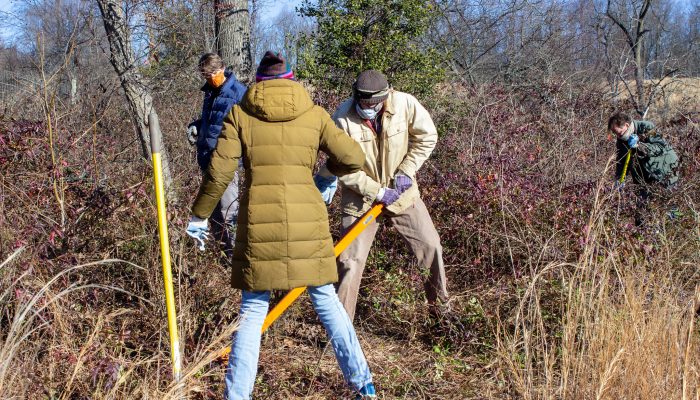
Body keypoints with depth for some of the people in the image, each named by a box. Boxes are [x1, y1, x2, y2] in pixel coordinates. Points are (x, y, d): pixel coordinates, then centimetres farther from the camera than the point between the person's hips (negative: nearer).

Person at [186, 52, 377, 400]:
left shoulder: (239, 114, 4)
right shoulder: (314, 114, 6)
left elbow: (219, 173, -2)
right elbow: (353, 159, 3)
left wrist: (199, 215, 10)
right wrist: (328, 170, 24)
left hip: (259, 221, -1)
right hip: (307, 219, 1)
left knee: (252, 310, 9)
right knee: (326, 300, 15)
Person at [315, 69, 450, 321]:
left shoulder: (405, 104, -17)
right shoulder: (343, 118, -22)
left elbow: (427, 137, -3)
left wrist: (406, 171, -11)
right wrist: (378, 192, -20)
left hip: (401, 191, 3)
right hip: (361, 196, -2)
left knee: (431, 247, 9)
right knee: (350, 260, -6)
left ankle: (440, 302, 33)